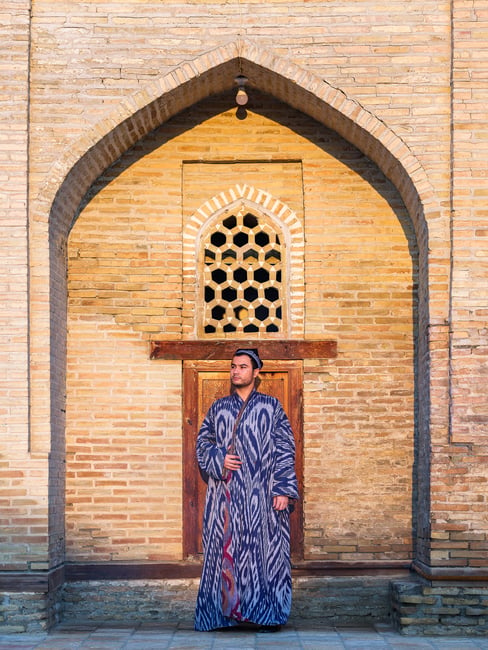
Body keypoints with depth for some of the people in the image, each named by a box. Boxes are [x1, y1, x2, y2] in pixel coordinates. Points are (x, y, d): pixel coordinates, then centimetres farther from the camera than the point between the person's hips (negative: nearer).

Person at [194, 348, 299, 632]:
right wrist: (218, 460, -7)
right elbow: (203, 441, 15)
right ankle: (228, 609, 8)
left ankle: (268, 613, 3)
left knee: (264, 547, -3)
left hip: (261, 493, -2)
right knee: (226, 548, 1)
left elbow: (285, 448, 0)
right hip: (226, 493, 2)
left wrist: (283, 489, -8)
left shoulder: (271, 406, 4)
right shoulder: (219, 407, 12)